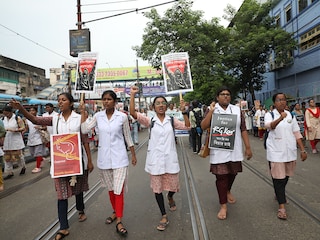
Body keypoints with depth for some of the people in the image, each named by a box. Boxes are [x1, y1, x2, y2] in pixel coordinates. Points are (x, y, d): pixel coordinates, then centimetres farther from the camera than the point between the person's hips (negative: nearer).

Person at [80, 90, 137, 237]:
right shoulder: (98, 116, 2)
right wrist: (83, 111, -8)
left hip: (119, 157, -3)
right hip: (104, 157, 3)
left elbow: (128, 137, 3)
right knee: (110, 188, 17)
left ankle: (119, 222, 4)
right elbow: (84, 130, -8)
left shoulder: (122, 116, -5)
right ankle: (115, 212, 36)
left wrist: (133, 155, 6)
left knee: (119, 189, -5)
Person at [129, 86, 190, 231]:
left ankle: (170, 198, 50)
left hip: (170, 159, 1)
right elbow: (133, 113, -12)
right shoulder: (150, 121, -1)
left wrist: (184, 111, -12)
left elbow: (187, 127, -3)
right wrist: (132, 95, -18)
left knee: (173, 185, 12)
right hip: (155, 159, -1)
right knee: (157, 188, 7)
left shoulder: (171, 120, 4)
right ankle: (164, 217, 23)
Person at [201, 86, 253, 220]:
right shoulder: (212, 110, 0)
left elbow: (243, 129, 5)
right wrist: (211, 111, -19)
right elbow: (203, 126, -13)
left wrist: (248, 147, 2)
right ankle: (223, 206, 14)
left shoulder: (237, 110, 5)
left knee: (233, 173, 18)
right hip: (219, 151, -3)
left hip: (234, 150, 3)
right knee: (221, 176, 0)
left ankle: (228, 191, 49)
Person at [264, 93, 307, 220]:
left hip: (290, 151, 5)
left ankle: (279, 194, 41)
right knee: (278, 178, -4)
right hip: (276, 152, -5)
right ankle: (281, 206, 1)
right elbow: (269, 125, -30)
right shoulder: (270, 115, -6)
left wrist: (302, 149, 3)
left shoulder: (290, 115, 7)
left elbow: (297, 133, 9)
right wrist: (280, 118, -49)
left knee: (286, 176, 17)